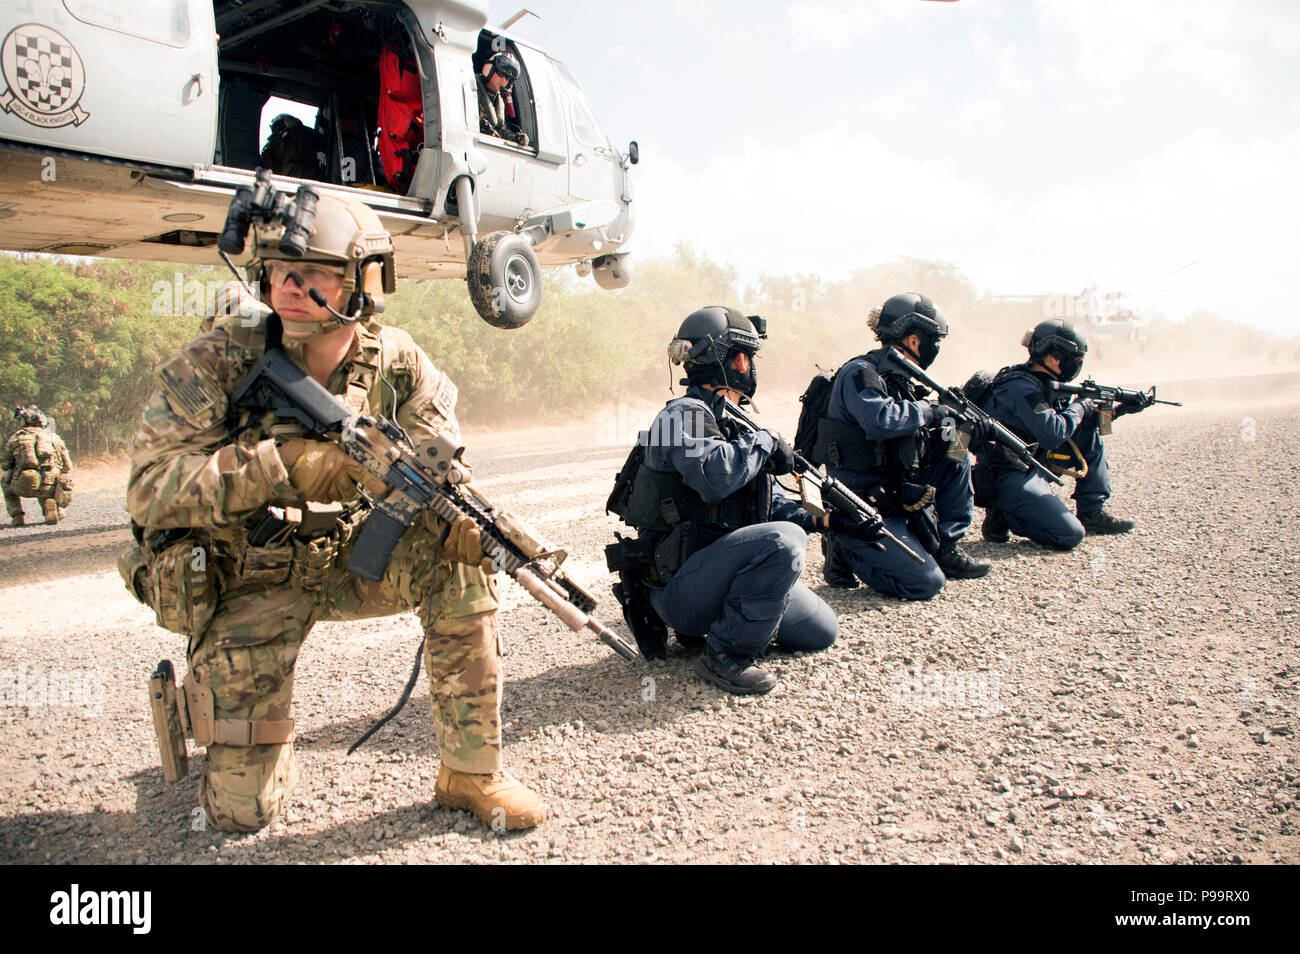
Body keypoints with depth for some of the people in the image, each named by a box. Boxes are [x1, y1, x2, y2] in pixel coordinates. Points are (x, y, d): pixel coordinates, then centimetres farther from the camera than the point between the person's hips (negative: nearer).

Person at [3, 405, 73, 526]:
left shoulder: (14, 438, 12)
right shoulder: (53, 437, 15)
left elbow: (5, 465, 23)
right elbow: (67, 467, 19)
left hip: (22, 487, 0)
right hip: (48, 487, 1)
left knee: (5, 479, 32)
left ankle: (17, 515, 16)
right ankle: (50, 504, 5)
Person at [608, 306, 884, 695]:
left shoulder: (730, 422, 17)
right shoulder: (684, 414, -13)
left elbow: (768, 499, 18)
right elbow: (714, 476, -33)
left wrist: (828, 518, 6)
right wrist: (764, 442, -16)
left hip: (716, 573, 9)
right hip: (677, 585, -9)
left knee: (822, 631, 10)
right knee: (782, 541, -31)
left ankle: (719, 620, 17)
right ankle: (725, 655, -19)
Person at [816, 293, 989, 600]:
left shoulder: (899, 379, 13)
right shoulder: (860, 373, -15)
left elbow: (916, 433, 19)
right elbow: (880, 420, -34)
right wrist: (928, 411, -17)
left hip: (896, 493, 9)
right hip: (863, 509, -9)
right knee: (926, 582, -14)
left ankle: (943, 550, 10)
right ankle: (845, 551, 4)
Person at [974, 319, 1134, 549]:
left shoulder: (1046, 384, 9)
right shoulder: (1021, 388, -21)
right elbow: (1053, 434, -30)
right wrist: (1079, 408, -12)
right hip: (1007, 477, -10)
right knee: (1071, 535, -19)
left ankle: (1091, 513, 13)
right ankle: (1001, 514, -2)